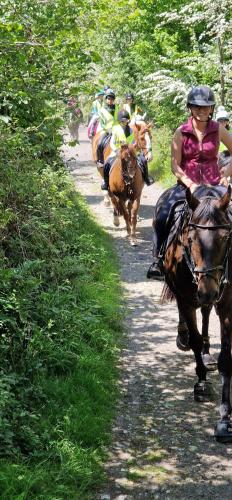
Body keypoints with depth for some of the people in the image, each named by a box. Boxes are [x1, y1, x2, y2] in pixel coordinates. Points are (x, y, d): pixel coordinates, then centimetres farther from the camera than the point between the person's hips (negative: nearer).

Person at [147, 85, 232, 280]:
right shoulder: (181, 132, -1)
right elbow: (175, 165, -2)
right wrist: (190, 184, -15)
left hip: (213, 185, 0)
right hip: (186, 184, 0)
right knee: (162, 218, -18)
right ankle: (159, 261, 0)